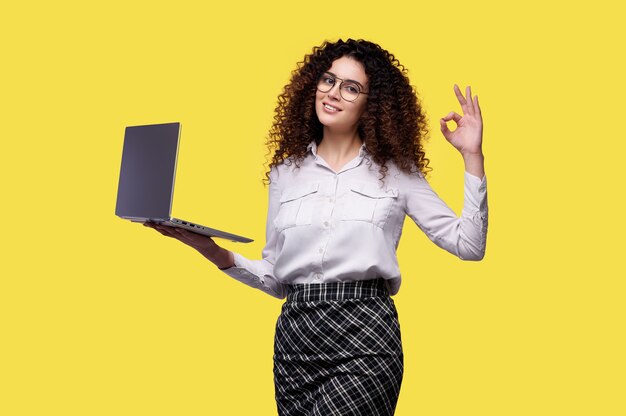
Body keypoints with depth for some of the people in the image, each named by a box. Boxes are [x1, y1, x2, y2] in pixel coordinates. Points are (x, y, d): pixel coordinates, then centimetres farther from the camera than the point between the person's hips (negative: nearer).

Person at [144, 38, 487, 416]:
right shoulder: (286, 173, 12)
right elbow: (275, 277, 12)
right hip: (295, 335, 4)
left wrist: (473, 156, -4)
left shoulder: (395, 172, 6)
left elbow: (469, 246, 1)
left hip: (364, 332, -3)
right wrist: (216, 253, -3)